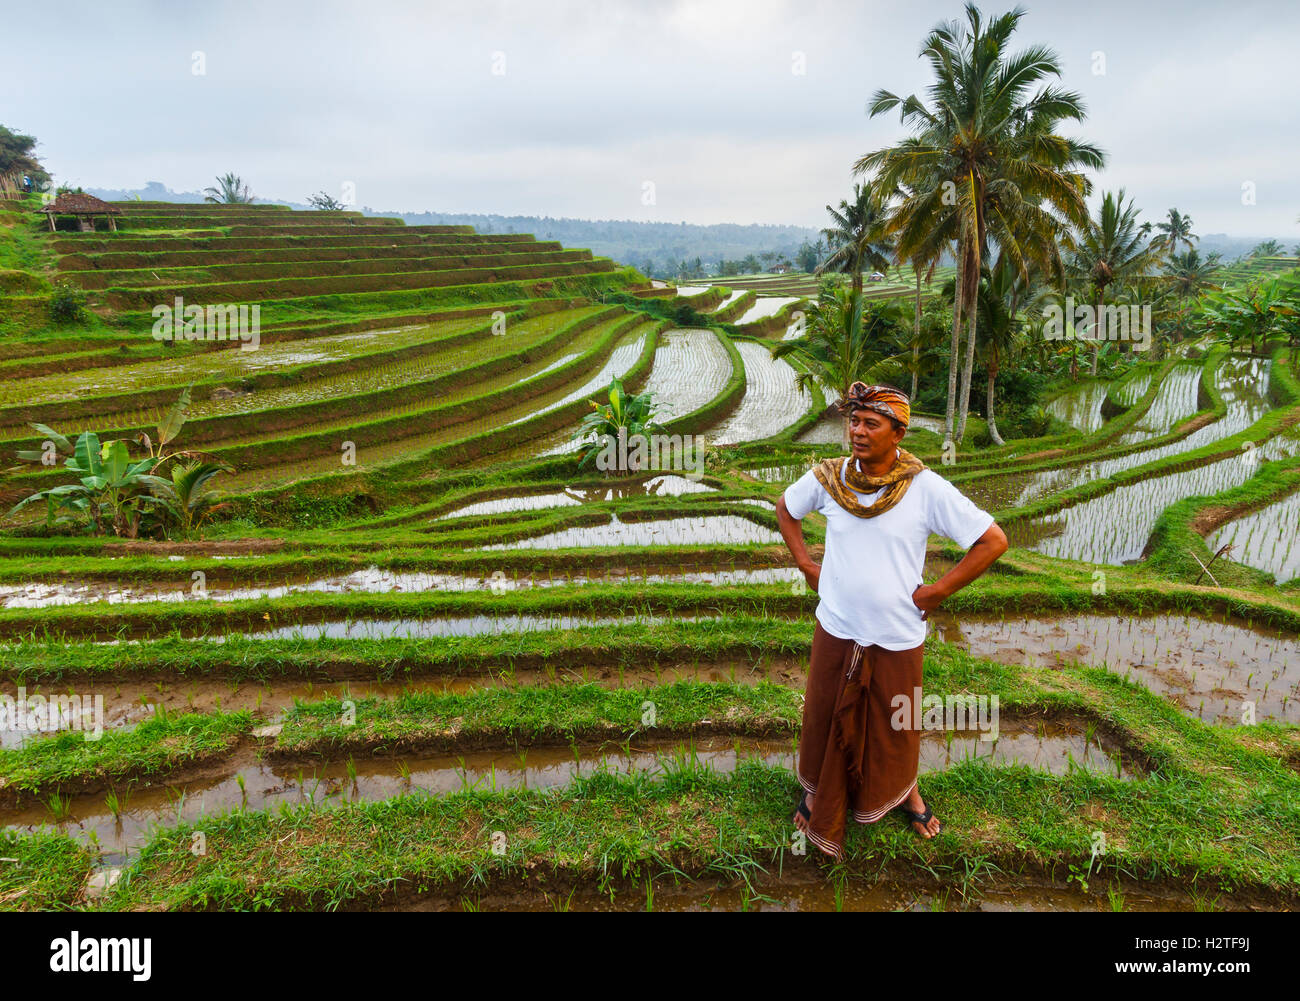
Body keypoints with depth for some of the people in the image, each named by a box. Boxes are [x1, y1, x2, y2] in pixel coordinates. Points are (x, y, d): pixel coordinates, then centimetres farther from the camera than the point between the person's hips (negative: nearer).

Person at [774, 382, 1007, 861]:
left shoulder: (927, 488, -18)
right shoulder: (827, 477, -10)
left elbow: (993, 540, -12)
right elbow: (785, 508, 11)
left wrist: (937, 591, -12)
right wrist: (805, 564, 2)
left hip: (897, 636, -1)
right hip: (836, 628, 2)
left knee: (896, 724, 19)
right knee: (826, 717, 18)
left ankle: (906, 791, 47)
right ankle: (820, 792, 43)